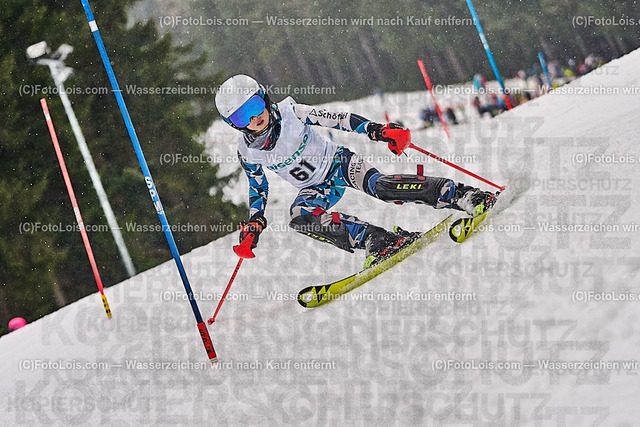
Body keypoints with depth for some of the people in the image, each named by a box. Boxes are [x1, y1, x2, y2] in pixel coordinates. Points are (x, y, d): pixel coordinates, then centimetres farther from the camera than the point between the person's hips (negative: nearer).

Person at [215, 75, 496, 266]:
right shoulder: (248, 152, -10)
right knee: (300, 217, -30)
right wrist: (254, 223, -4)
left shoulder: (290, 113, -19)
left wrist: (376, 131, -27)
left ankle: (461, 195, -33)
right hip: (316, 189, 3)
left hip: (338, 162, -3)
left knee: (379, 186, -31)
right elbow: (257, 187, 8)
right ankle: (376, 240, -34)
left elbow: (337, 119, -16)